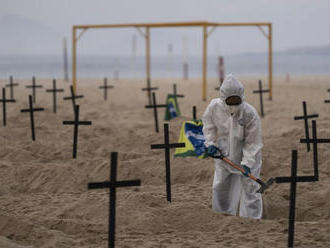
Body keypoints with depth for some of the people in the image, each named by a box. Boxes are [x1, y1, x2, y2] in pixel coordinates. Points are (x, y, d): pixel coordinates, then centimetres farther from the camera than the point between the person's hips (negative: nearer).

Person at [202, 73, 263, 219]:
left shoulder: (250, 114, -28)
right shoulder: (214, 107, -19)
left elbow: (253, 143, -21)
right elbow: (209, 126, 3)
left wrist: (247, 163, -28)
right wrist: (211, 143, -8)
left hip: (247, 155, -4)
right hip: (223, 153, 4)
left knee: (250, 188, -6)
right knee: (220, 187, 13)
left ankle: (252, 219, 3)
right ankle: (223, 214, 31)